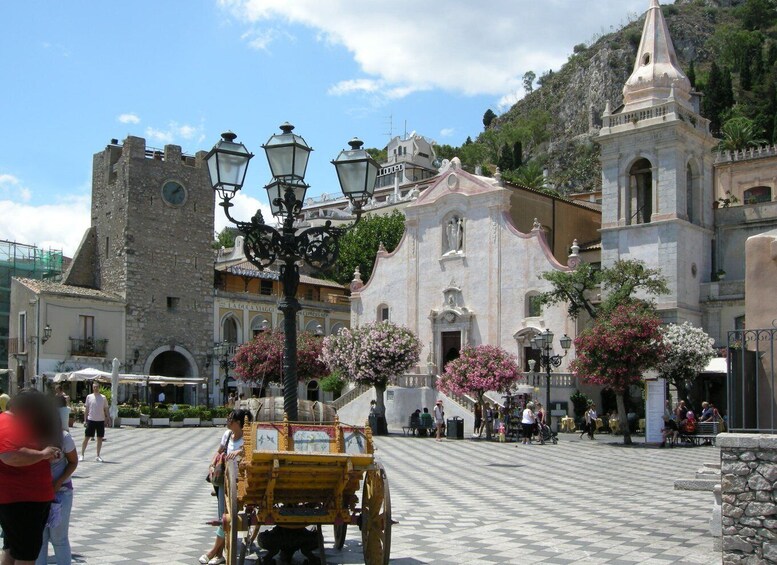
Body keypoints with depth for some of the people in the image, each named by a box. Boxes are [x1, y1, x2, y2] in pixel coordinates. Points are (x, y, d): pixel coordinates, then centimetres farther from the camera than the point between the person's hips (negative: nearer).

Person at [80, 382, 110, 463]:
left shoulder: (103, 398, 1)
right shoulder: (89, 397, 1)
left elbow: (106, 409, 6)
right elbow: (86, 409, 5)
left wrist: (108, 418, -1)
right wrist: (85, 420, 2)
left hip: (101, 420, 1)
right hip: (91, 420, -1)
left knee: (100, 438, 5)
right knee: (86, 438, 0)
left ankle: (98, 456, 14)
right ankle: (82, 455, 8)